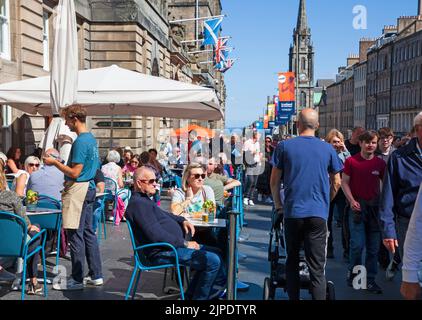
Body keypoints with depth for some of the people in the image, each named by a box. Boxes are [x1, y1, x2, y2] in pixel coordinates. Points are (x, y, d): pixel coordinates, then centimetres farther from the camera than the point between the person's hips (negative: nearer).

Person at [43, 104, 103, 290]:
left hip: (78, 189, -10)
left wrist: (54, 163, -9)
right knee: (88, 232, 13)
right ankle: (95, 275, 19)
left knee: (75, 235, -3)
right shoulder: (91, 139, 13)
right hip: (89, 187, 10)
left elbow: (74, 173, -19)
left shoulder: (80, 141, -17)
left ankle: (77, 280, 4)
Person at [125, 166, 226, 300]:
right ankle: (199, 297, -2)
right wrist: (185, 243, -17)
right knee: (212, 261, -20)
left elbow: (163, 214, 33)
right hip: (163, 252, -11)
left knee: (214, 253, 13)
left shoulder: (144, 200, 17)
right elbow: (156, 235, -25)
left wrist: (182, 220, 13)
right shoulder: (138, 204, -17)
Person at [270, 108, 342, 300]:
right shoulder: (327, 149, 3)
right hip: (318, 213, 0)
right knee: (317, 268, 1)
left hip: (292, 212, 0)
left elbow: (274, 181, 2)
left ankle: (293, 297, 23)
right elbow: (336, 183, 11)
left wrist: (278, 206, 14)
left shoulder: (284, 146, -1)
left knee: (292, 262, 16)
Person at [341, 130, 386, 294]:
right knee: (357, 244, -7)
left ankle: (370, 280, 18)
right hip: (357, 206, -3)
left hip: (375, 206, 3)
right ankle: (352, 274, 16)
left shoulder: (380, 163, 4)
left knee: (374, 246, 7)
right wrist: (351, 200, -12)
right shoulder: (351, 161, -3)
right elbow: (344, 182, -1)